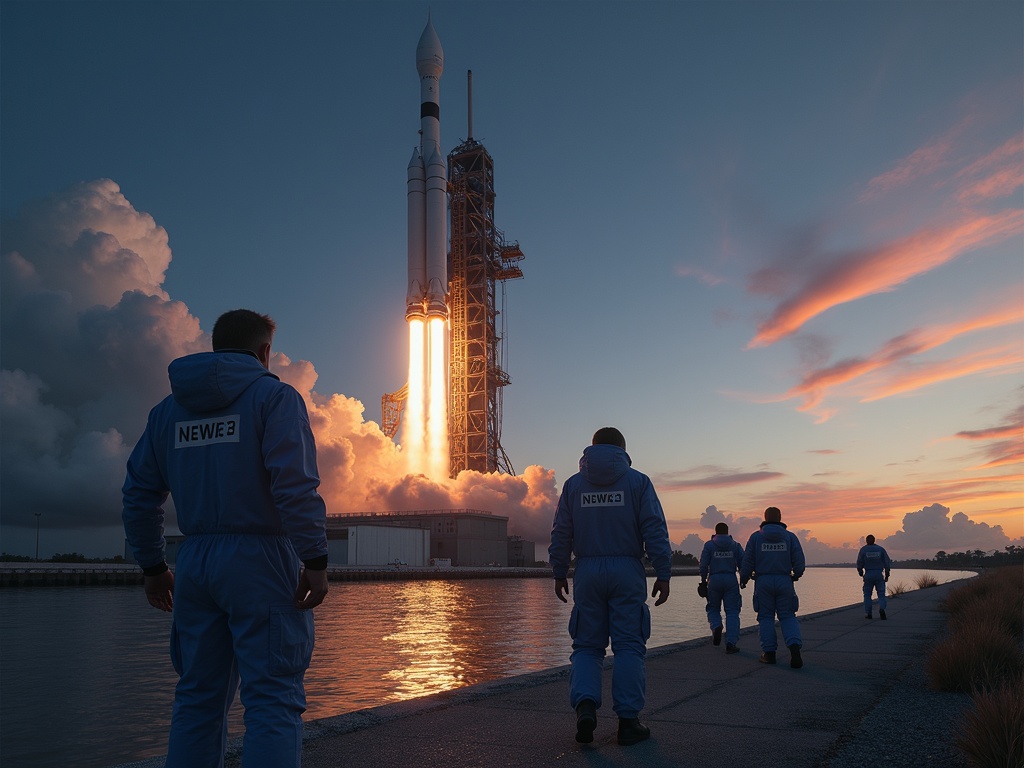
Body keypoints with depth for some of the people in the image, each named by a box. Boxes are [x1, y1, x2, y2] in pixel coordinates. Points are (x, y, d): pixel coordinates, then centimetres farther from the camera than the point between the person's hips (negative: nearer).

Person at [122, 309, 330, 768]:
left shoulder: (168, 410, 14)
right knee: (273, 699, -4)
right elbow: (296, 485, -17)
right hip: (261, 559, -6)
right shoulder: (274, 397, -5)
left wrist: (152, 567, 21)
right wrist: (315, 560, -14)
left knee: (198, 698, 14)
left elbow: (139, 494, 14)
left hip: (195, 563, 6)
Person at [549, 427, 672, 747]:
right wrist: (663, 575, -3)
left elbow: (561, 535, 6)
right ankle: (628, 720, 5)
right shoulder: (638, 481, 1)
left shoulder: (573, 484, 7)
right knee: (629, 647, 4)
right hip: (627, 572, -2)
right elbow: (655, 531, -5)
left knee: (586, 645, 9)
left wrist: (559, 574, 14)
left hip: (587, 573, 2)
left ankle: (585, 703, -12)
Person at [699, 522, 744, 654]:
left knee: (713, 609, 16)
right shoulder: (735, 545, 7)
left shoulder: (709, 545, 2)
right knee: (732, 612, 3)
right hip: (731, 581, 1)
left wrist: (703, 581, 8)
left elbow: (703, 565, -3)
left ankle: (716, 627, -15)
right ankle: (730, 643, -6)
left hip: (714, 580, 0)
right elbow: (743, 564, 2)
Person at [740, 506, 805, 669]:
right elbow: (799, 560, -1)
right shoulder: (790, 536, 3)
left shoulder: (756, 537, 1)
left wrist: (743, 580, 12)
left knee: (766, 617, 9)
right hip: (784, 581, 1)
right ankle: (794, 647, -14)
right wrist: (796, 575, 19)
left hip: (763, 582, -1)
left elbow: (747, 561, -1)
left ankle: (769, 653, 7)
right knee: (787, 616, 7)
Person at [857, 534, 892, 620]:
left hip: (868, 575, -1)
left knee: (867, 594, 9)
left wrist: (860, 572, 15)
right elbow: (887, 562, 2)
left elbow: (859, 563, 0)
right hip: (879, 574, 1)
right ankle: (882, 608, -20)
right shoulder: (881, 549, 4)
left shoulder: (863, 550, 1)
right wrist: (887, 575, 8)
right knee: (881, 594, 4)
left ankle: (868, 613, 6)